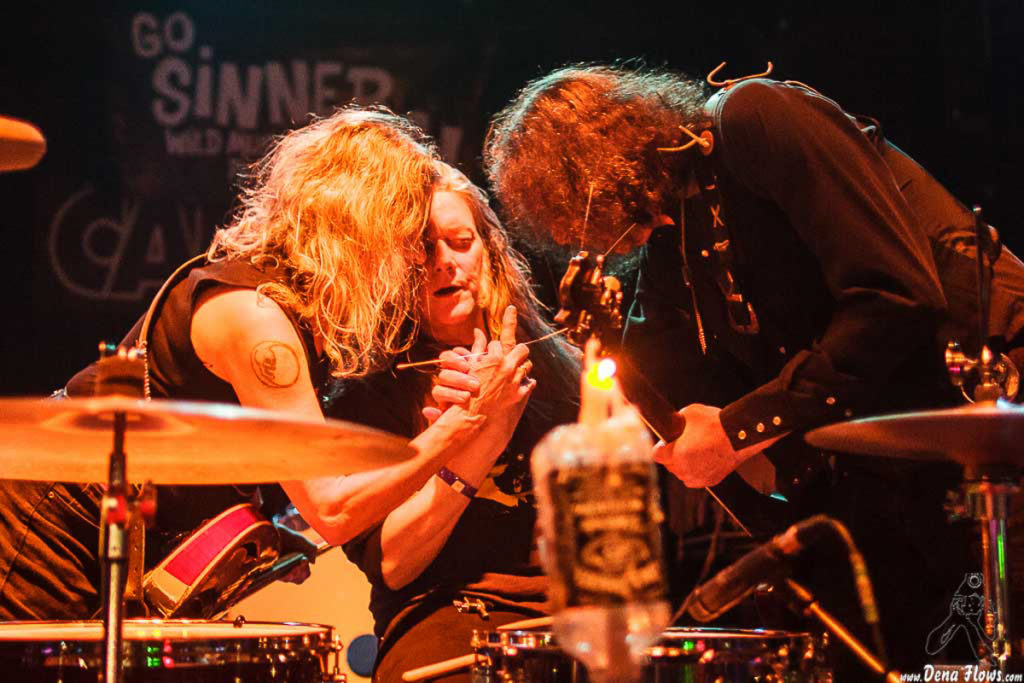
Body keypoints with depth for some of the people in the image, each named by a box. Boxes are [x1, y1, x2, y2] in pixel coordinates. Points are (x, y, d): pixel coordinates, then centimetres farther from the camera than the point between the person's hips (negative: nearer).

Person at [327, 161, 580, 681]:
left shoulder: (551, 365, 12)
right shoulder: (365, 395, 4)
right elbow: (389, 563, -6)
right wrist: (480, 437, -17)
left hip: (565, 607, 3)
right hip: (438, 614, -2)